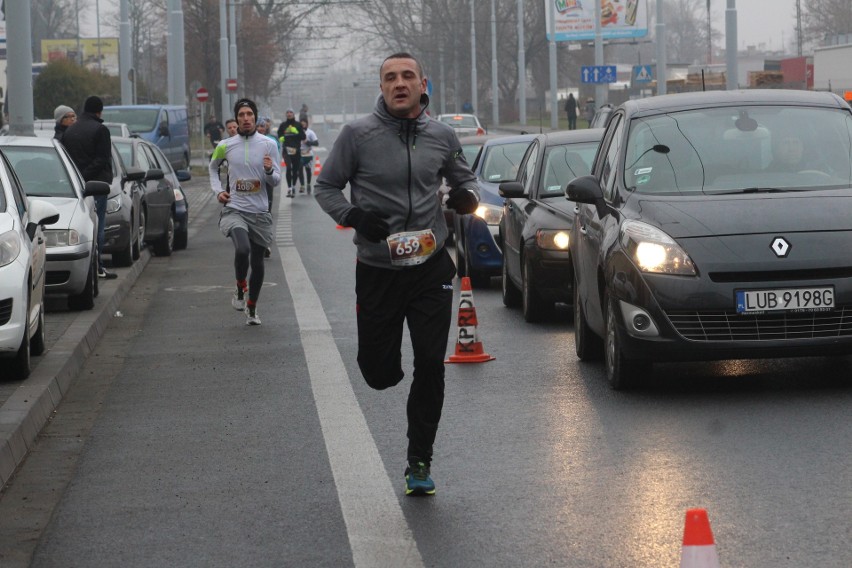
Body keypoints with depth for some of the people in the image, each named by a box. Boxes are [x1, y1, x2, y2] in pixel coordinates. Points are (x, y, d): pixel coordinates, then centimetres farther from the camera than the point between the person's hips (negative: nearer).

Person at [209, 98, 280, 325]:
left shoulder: (269, 145, 0)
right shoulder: (226, 146, 2)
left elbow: (277, 181, 3)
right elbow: (212, 167, 22)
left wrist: (269, 171, -19)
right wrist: (218, 190, 7)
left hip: (260, 212, 2)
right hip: (234, 210, -2)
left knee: (257, 261, 8)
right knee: (242, 249, -28)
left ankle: (252, 308, 26)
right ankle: (240, 289, -2)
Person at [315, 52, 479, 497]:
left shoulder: (441, 136, 3)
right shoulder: (359, 134, -6)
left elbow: (462, 177, 20)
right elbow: (325, 187, 2)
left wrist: (467, 196, -3)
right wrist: (353, 216, -17)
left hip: (431, 269, 1)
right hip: (377, 271, -1)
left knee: (430, 368, -3)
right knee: (377, 372, 4)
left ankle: (419, 462, 11)